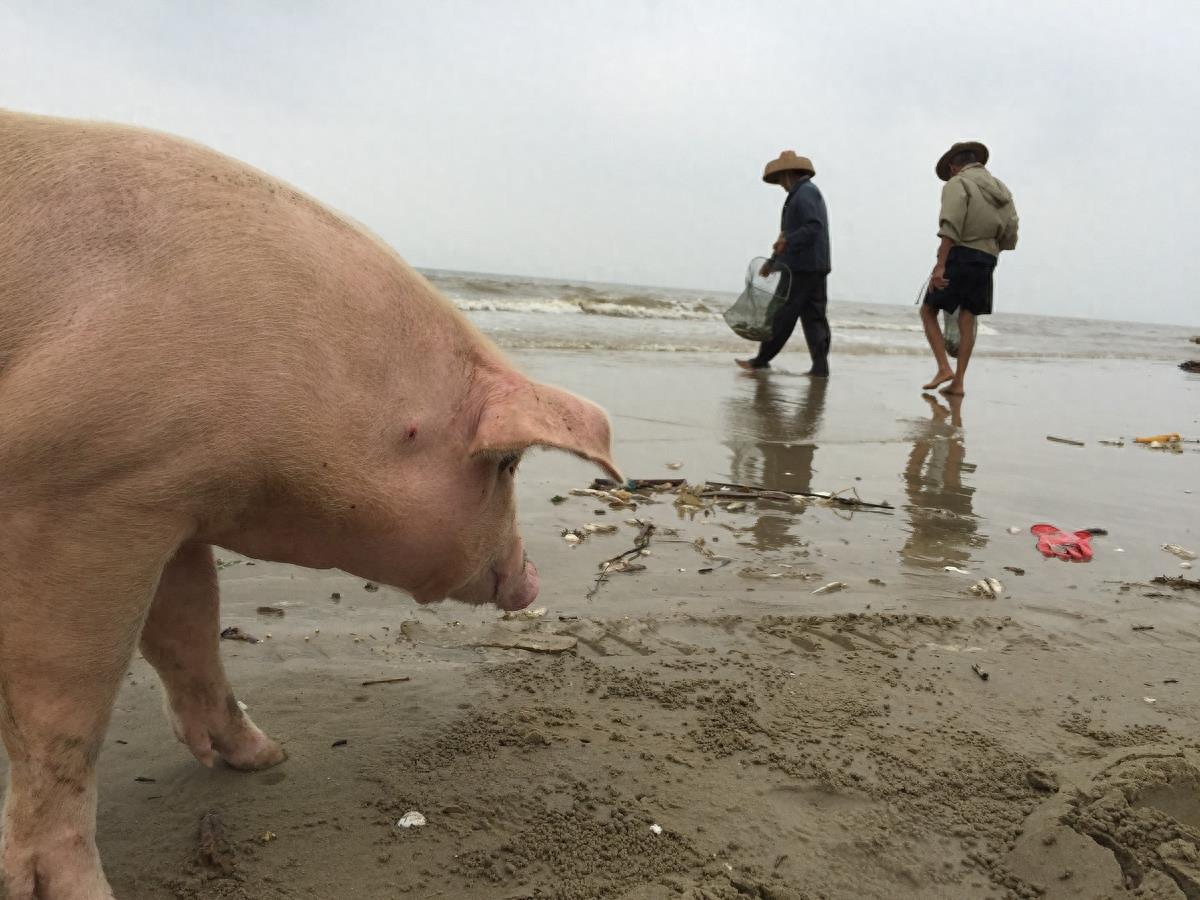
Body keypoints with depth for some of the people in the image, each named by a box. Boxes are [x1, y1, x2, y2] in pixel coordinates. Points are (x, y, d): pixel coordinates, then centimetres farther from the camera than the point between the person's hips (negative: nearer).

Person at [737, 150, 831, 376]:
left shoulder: (804, 193, -9)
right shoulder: (809, 191, 23)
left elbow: (814, 227, -22)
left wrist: (787, 241, -31)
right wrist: (773, 260, 29)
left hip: (800, 267, -10)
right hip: (816, 267, 10)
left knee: (781, 315, -4)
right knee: (814, 317, 5)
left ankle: (762, 360, 2)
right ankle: (820, 366, 3)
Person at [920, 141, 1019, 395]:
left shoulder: (958, 183, -3)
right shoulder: (1001, 189, 18)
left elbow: (950, 227, -18)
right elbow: (1010, 238, 14)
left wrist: (940, 265, -22)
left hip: (960, 255, -6)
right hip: (987, 260, 6)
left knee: (928, 311, 5)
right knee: (967, 321, 8)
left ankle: (944, 368, -7)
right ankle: (958, 382, 5)